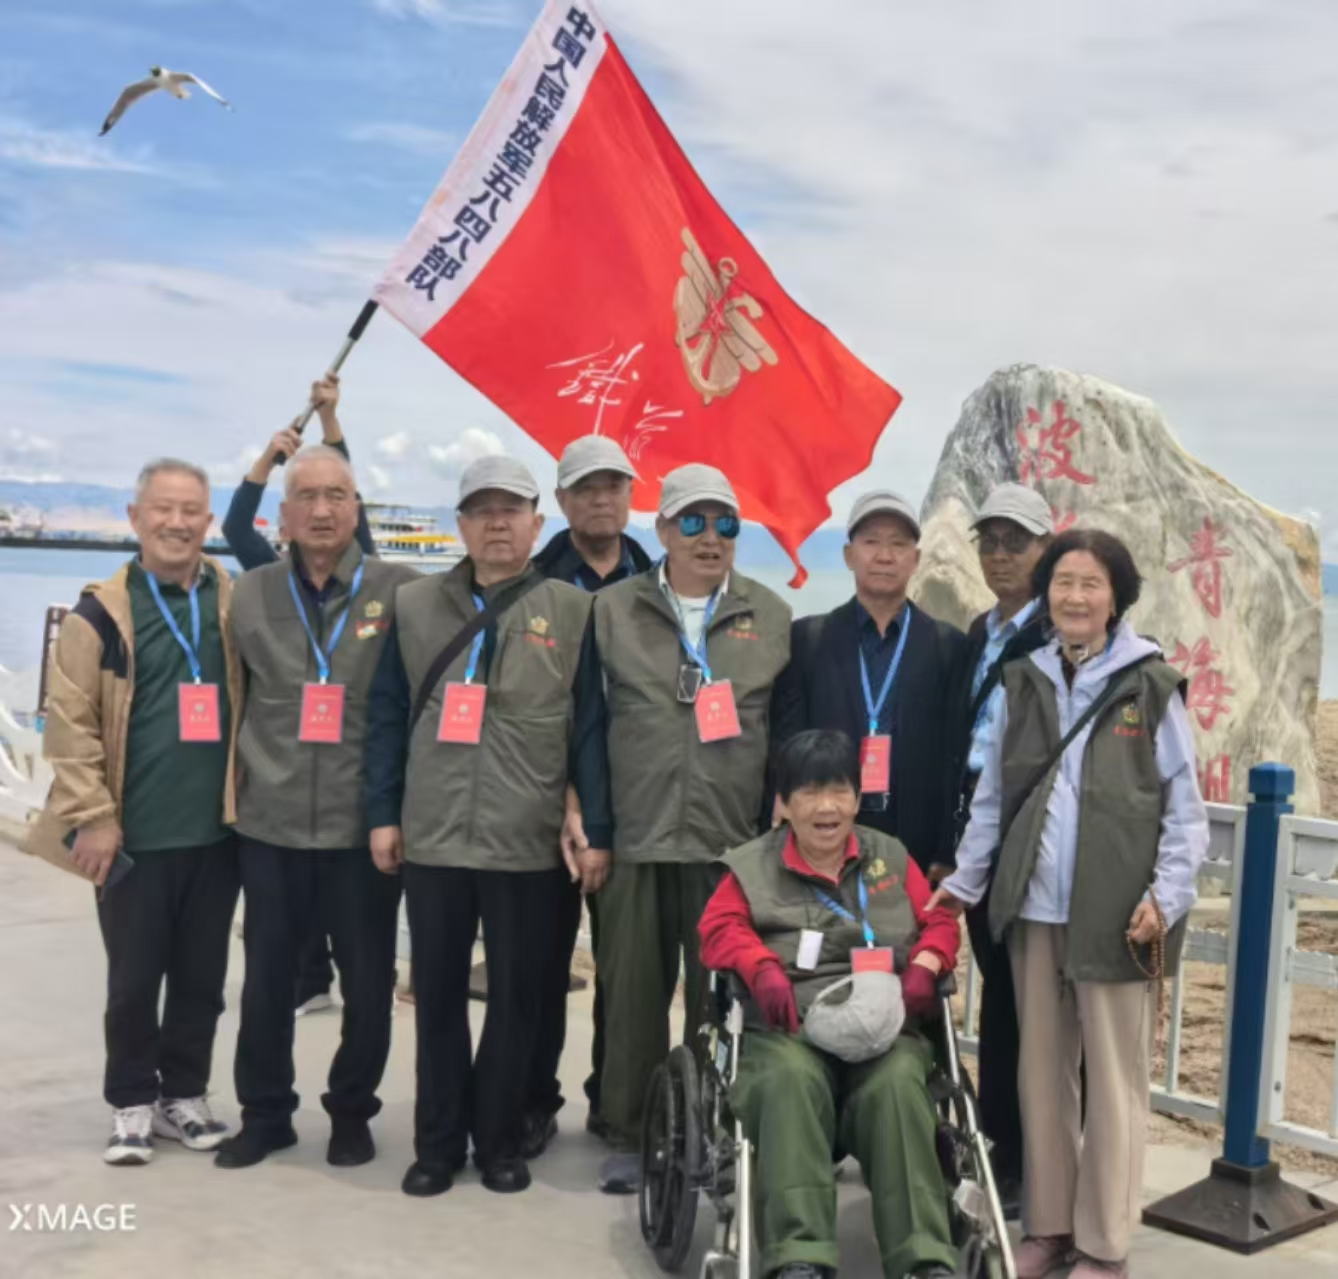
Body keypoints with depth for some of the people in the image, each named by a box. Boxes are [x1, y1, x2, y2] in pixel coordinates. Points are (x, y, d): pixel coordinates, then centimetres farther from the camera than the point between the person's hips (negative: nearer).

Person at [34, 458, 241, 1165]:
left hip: (216, 830, 3)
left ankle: (184, 1094, 28)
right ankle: (132, 1104, 24)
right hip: (135, 836, -2)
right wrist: (92, 816, -10)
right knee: (134, 980, 8)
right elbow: (71, 723, -5)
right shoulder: (101, 614, -4)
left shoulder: (237, 606, 5)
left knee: (202, 976, 12)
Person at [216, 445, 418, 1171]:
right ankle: (264, 1112, 27)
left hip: (365, 822, -2)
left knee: (368, 981, 6)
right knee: (265, 980, 10)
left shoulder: (400, 592, -3)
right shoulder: (251, 595, 6)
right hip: (270, 820, 2)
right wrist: (239, 778, 10)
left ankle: (351, 1112, 25)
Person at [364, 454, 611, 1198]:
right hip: (432, 838, 2)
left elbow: (590, 728, 0)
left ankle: (499, 1142, 23)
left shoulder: (572, 612, 2)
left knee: (517, 999, 7)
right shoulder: (415, 607, 7)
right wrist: (382, 814, 2)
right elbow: (389, 716, 7)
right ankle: (437, 1144, 22)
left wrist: (597, 831, -4)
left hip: (527, 844, -1)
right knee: (437, 997, 10)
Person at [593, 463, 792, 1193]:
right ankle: (630, 1136, 20)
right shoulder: (614, 611, 7)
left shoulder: (771, 617, 8)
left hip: (733, 842, 0)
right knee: (633, 994, 6)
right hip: (636, 838, 0)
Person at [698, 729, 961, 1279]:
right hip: (788, 1030, -1)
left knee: (896, 1085, -33)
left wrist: (924, 968, -6)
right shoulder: (753, 866, 16)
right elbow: (719, 928, 4)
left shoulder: (891, 857, 21)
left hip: (884, 1026, 2)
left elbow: (939, 921, 16)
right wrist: (763, 967, -17)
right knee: (791, 1081, -37)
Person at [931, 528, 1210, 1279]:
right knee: (1042, 1071, 11)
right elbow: (993, 795, 13)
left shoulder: (1151, 686, -2)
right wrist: (964, 881, 10)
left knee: (1115, 1078, 4)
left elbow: (1185, 807, -2)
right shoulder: (1024, 683, 10)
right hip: (1035, 908, 4)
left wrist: (1167, 897, -10)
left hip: (1115, 913, -4)